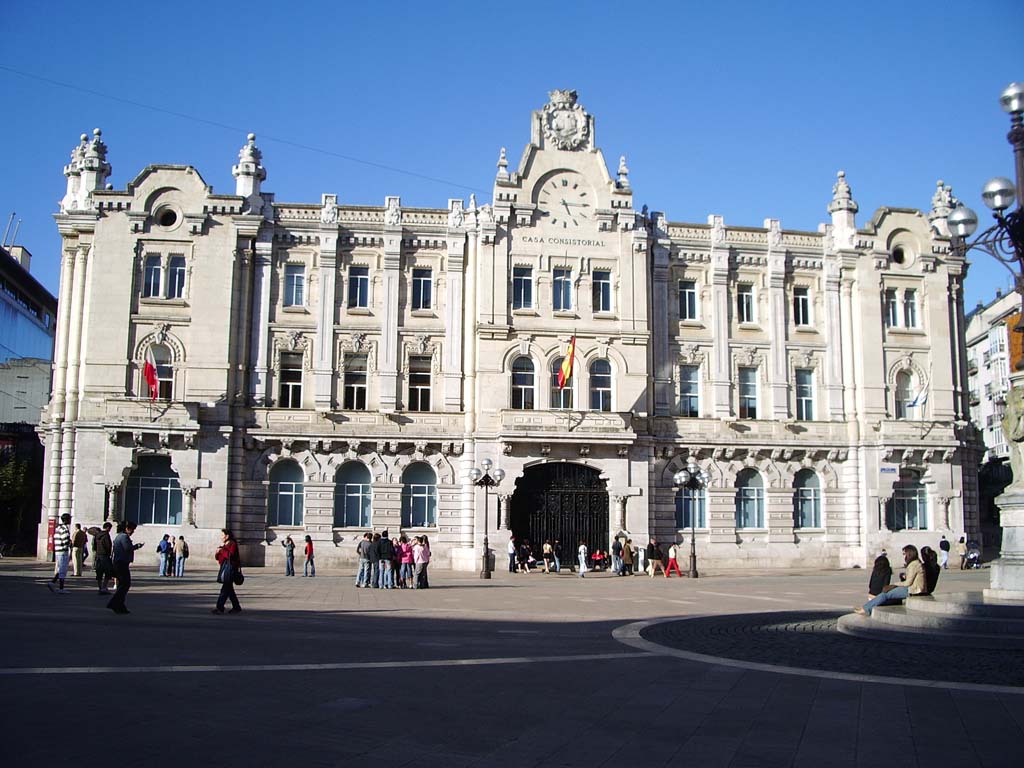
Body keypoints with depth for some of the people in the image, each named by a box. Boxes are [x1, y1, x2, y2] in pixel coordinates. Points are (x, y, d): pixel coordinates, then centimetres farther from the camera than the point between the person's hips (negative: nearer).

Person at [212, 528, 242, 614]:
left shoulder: (233, 544, -8)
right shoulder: (224, 545, 18)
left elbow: (231, 556, -22)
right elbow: (217, 557, 18)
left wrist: (222, 549, -18)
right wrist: (218, 552, -2)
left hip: (231, 568, -9)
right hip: (225, 568, 9)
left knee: (225, 589, -10)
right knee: (229, 589, 10)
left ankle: (220, 608, -11)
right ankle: (236, 607, 17)